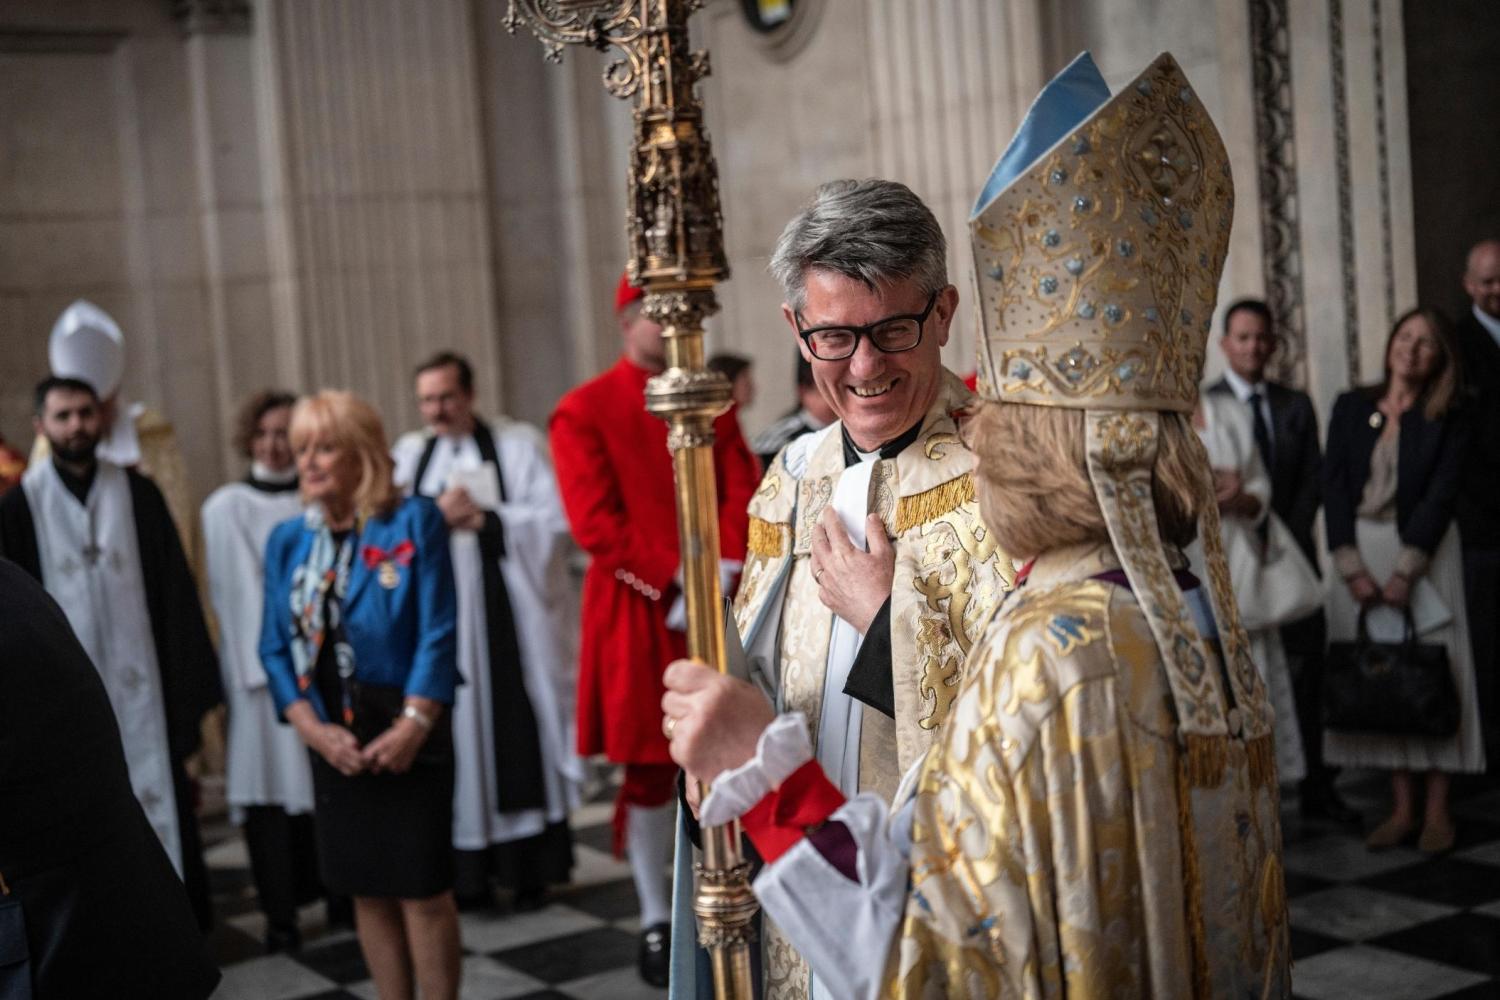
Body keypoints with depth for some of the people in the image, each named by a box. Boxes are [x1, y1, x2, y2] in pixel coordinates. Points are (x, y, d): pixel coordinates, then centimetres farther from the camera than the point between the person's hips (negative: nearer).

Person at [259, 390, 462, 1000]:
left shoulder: (414, 521, -6)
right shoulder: (287, 540, 6)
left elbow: (437, 634, -10)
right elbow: (276, 648, 4)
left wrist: (414, 725, -17)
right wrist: (313, 729, -9)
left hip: (408, 735, -4)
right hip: (333, 739, 4)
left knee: (423, 890, -1)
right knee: (367, 889, 11)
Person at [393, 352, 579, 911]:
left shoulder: (519, 445, 5)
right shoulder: (408, 455, 14)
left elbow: (553, 521, -4)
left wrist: (483, 517, -11)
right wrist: (438, 515, -11)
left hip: (508, 615, -2)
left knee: (521, 736, -2)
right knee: (455, 738, 2)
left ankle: (530, 869, 7)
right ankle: (467, 871, 9)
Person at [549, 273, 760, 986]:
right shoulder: (584, 411, -4)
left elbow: (743, 492, 5)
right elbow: (594, 521, -12)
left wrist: (723, 572, -12)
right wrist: (676, 577, -18)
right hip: (637, 613, -4)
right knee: (648, 770, 2)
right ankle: (656, 921, 14)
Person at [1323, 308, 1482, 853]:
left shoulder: (1447, 422, 1)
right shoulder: (1351, 407, 6)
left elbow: (1440, 497, -8)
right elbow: (1334, 485, 1)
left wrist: (1404, 573, -16)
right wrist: (1353, 568, -8)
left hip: (1423, 552, -2)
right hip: (1359, 548, 2)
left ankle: (1436, 809, 4)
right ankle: (1401, 807, 8)